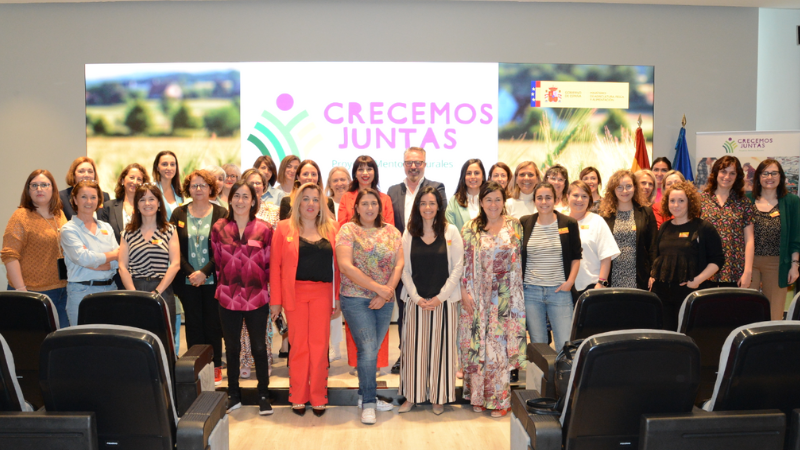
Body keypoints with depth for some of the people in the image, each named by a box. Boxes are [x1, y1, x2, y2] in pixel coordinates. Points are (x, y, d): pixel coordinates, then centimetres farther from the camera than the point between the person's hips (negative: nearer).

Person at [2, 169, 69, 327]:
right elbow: (10, 256, -11)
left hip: (62, 291, 6)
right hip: (33, 292, -6)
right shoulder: (21, 216, -5)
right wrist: (21, 290, -17)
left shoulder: (60, 215, 13)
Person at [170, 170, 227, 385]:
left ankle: (215, 367, 14)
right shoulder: (179, 214, 7)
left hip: (212, 279, -1)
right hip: (187, 281, 2)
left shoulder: (221, 214, 1)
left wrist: (204, 272, -12)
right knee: (193, 325, 5)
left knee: (213, 324, 3)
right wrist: (190, 272, -9)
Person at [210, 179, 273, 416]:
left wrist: (273, 296, 0)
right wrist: (223, 288, 7)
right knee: (231, 347, 12)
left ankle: (263, 395, 18)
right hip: (228, 298, 2)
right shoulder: (219, 228, 2)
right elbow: (216, 262, 9)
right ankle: (233, 394, 25)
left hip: (257, 298, -1)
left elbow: (270, 265, 2)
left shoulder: (263, 230, -1)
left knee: (259, 347, 6)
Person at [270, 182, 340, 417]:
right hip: (295, 293, -1)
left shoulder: (332, 229, 9)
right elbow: (275, 266, 1)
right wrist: (276, 300, -3)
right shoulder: (284, 228, 4)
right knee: (298, 345, 4)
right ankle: (298, 397, 17)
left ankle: (318, 398, 15)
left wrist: (337, 297, 4)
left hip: (322, 293, 1)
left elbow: (337, 265, 8)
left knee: (320, 345, 3)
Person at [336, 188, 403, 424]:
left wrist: (387, 292, -11)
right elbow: (346, 266, -13)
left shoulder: (391, 231, 9)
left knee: (372, 350, 10)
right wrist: (378, 287, -16)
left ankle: (365, 395, 25)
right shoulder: (348, 230, -3)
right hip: (356, 299, -4)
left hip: (385, 301, 4)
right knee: (367, 349, -9)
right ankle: (368, 404, 2)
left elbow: (399, 263, 2)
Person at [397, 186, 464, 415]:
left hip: (444, 301, -1)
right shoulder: (409, 233, 6)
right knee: (413, 347, 4)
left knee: (440, 347, 4)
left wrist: (440, 297, -9)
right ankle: (412, 395, 17)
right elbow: (405, 270, 4)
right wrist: (416, 297, -7)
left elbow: (457, 268, -3)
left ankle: (439, 397, 17)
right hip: (416, 301, 2)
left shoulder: (451, 232, 0)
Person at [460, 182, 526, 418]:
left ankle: (499, 398, 8)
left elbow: (519, 260, 6)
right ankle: (477, 396, 16)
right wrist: (464, 291, -7)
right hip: (477, 296, 0)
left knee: (501, 344, -1)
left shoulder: (514, 226, 4)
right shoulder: (470, 229, 3)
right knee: (477, 343, 3)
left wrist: (516, 293, 0)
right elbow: (464, 262, 1)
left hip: (505, 296, 0)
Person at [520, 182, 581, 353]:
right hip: (530, 291, 1)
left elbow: (576, 257, 7)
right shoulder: (524, 224, 4)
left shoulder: (569, 224, 2)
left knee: (565, 344, -3)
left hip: (559, 290, -1)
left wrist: (570, 281, -4)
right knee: (537, 344, 7)